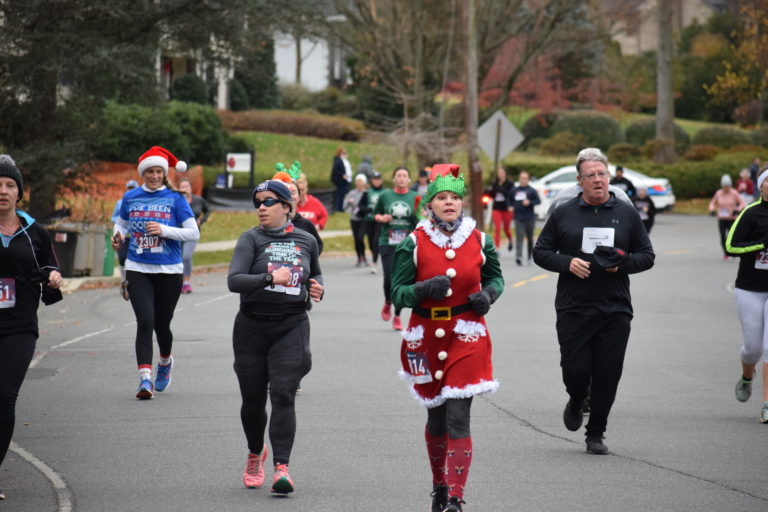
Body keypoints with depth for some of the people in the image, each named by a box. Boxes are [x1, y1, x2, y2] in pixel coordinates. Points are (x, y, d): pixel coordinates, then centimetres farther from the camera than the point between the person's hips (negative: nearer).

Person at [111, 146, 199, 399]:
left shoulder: (175, 199, -2)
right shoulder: (131, 198, 6)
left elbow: (194, 233, -5)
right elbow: (121, 223, 22)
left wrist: (164, 230, -17)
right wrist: (118, 236, 0)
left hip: (169, 271, -1)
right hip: (138, 269, 1)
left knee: (162, 324, 10)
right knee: (145, 321, -15)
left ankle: (165, 362, 42)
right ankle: (145, 378, -17)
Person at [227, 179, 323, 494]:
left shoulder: (306, 241, 7)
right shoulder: (251, 239, -2)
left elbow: (315, 273, 27)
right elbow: (233, 281, -16)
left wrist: (317, 288, 5)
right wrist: (270, 278, -29)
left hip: (292, 326, 0)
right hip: (252, 327, 0)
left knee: (283, 395, -15)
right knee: (253, 399, 9)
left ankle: (281, 467, -19)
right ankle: (256, 453, 36)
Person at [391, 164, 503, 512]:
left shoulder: (479, 242, 2)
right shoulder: (413, 244, -3)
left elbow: (495, 276, 18)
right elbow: (398, 293, -4)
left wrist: (488, 294, -4)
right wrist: (424, 290, -24)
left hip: (467, 339, -1)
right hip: (426, 337, 1)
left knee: (458, 417, -11)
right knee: (436, 417, 11)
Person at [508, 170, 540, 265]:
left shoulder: (531, 190, 1)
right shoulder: (514, 190, 9)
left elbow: (538, 200, -2)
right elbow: (510, 200, 19)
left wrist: (529, 202, -17)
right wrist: (511, 206, 0)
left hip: (530, 217, -1)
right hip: (518, 218, 1)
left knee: (530, 238, 10)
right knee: (519, 238, -10)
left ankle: (530, 256, 25)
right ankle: (518, 257, -19)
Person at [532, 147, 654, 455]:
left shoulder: (626, 214, 8)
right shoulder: (563, 214, 6)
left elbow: (647, 255, 11)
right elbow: (540, 252, 9)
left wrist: (623, 263, -9)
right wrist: (567, 263, -9)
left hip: (615, 311, 1)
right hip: (573, 310, -1)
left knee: (607, 375, 0)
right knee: (575, 369, -5)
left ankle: (596, 433, 15)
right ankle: (577, 402, 30)